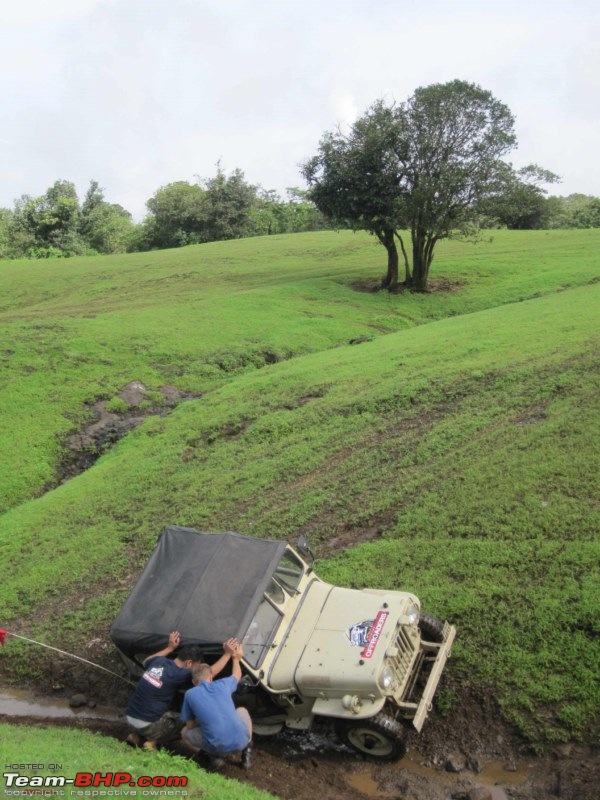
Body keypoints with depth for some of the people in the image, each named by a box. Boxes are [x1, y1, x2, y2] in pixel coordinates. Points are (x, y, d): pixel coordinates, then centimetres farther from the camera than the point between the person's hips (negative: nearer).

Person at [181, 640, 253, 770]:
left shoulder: (190, 694, 3)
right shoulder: (222, 684, 9)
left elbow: (190, 725, 13)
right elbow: (236, 675, 33)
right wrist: (236, 658, 51)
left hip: (217, 747, -2)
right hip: (240, 740, 3)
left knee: (185, 733, 25)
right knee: (242, 711, 36)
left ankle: (215, 756, 8)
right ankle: (246, 751, 21)